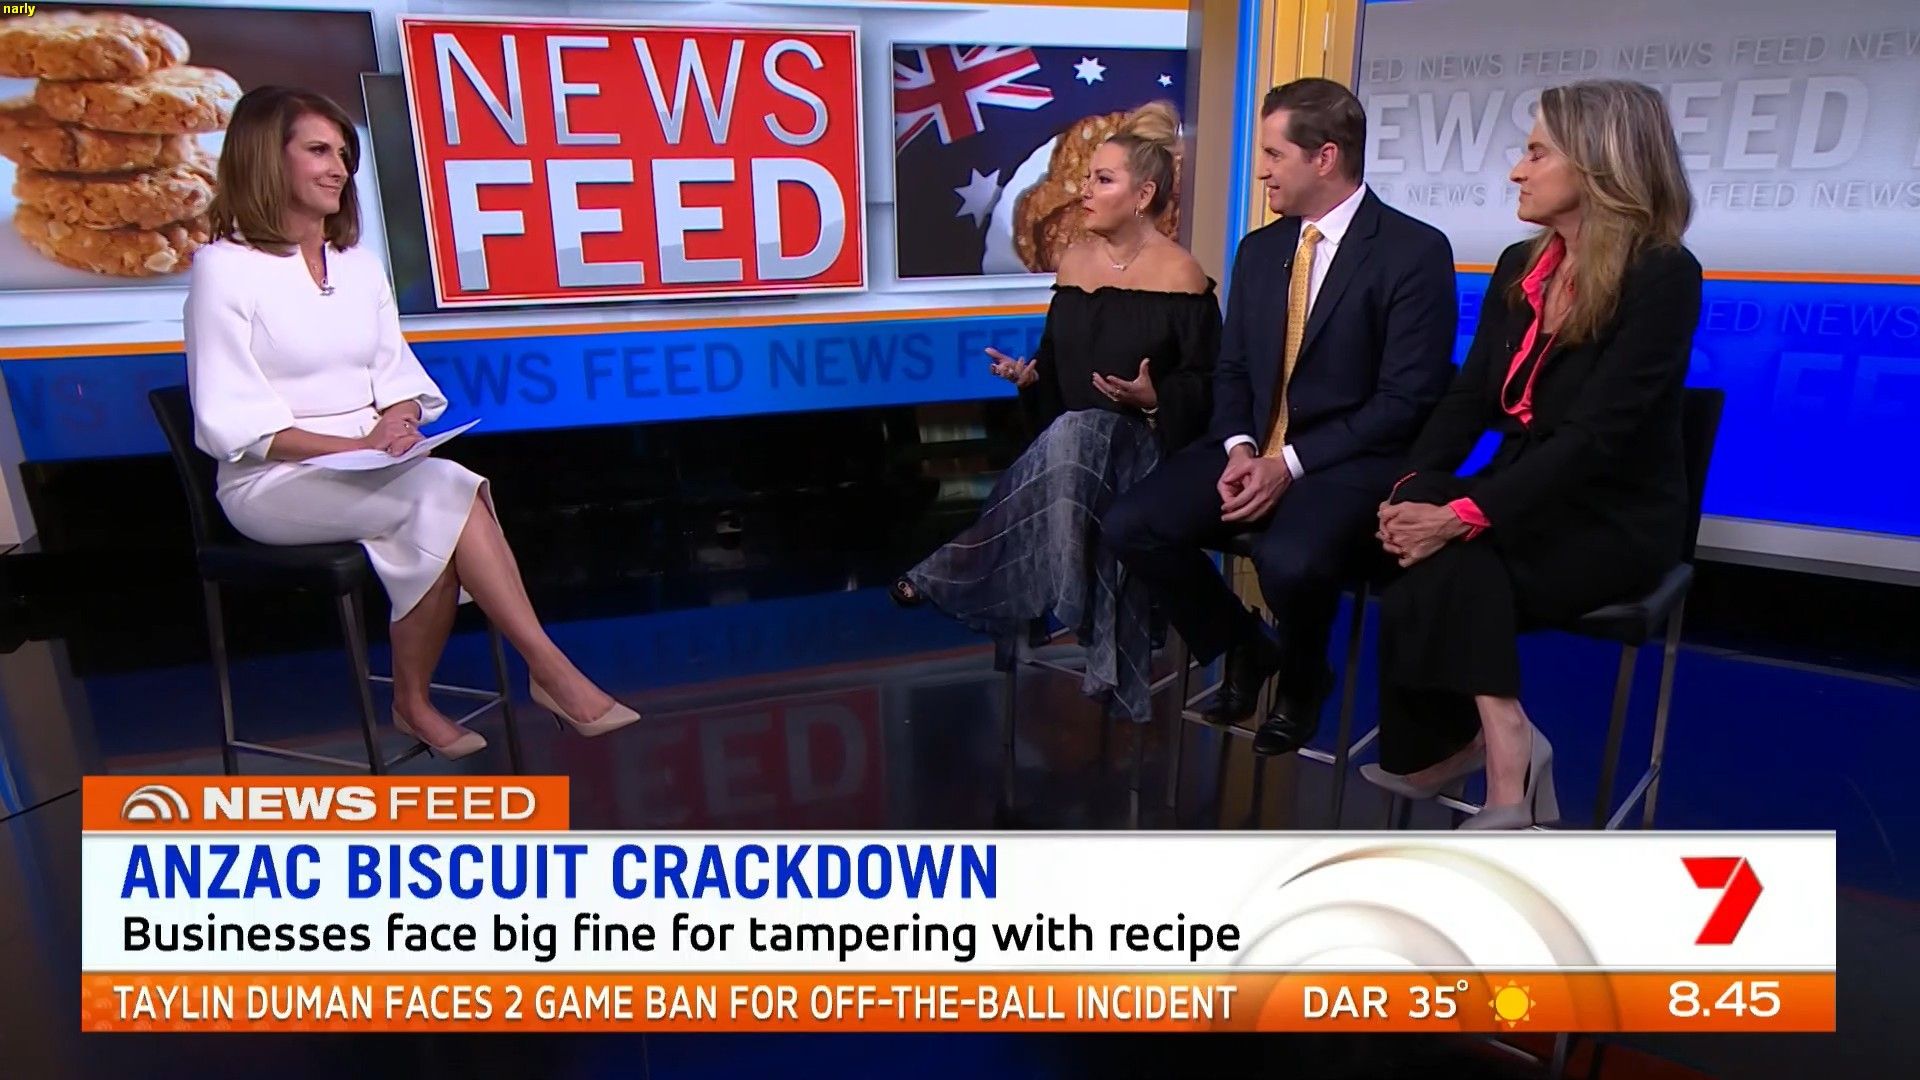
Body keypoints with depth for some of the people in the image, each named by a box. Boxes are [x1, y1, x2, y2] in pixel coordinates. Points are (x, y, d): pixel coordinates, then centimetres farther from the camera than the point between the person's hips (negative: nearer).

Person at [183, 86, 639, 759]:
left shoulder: (360, 264, 15)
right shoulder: (225, 268, -4)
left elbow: (398, 377, 12)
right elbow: (231, 424, -10)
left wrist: (398, 424, -12)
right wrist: (356, 446, -22)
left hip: (372, 470, 5)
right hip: (274, 482, -5)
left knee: (435, 525, -29)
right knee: (448, 492, -30)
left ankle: (414, 702, -13)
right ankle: (550, 670, -27)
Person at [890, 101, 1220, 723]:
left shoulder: (1181, 276, -7)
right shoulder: (1074, 261, 10)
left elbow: (1206, 384, -4)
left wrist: (1154, 398, -23)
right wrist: (1028, 373, -5)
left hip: (1145, 443, -5)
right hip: (1069, 443, 5)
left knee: (1073, 440, -35)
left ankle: (956, 575, -26)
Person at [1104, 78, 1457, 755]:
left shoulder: (1415, 251, -8)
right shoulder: (1259, 249, 12)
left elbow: (1406, 399, -13)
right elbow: (1232, 368, 13)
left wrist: (1290, 463, -19)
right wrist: (1239, 447, -8)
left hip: (1351, 459, -6)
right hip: (1254, 448, 6)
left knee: (1290, 561, -35)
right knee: (1131, 525, -15)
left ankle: (1302, 677, 2)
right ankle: (1242, 647, 11)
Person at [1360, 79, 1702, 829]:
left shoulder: (1662, 276, -14)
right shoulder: (1520, 268, 9)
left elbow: (1594, 434, -23)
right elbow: (1469, 399, 3)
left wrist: (1463, 517, -32)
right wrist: (1413, 489, -15)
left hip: (1612, 520, -5)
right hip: (1522, 496, 6)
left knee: (1446, 573, -32)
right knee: (1422, 565, -28)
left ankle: (1491, 746, -17)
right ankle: (1499, 742, -19)